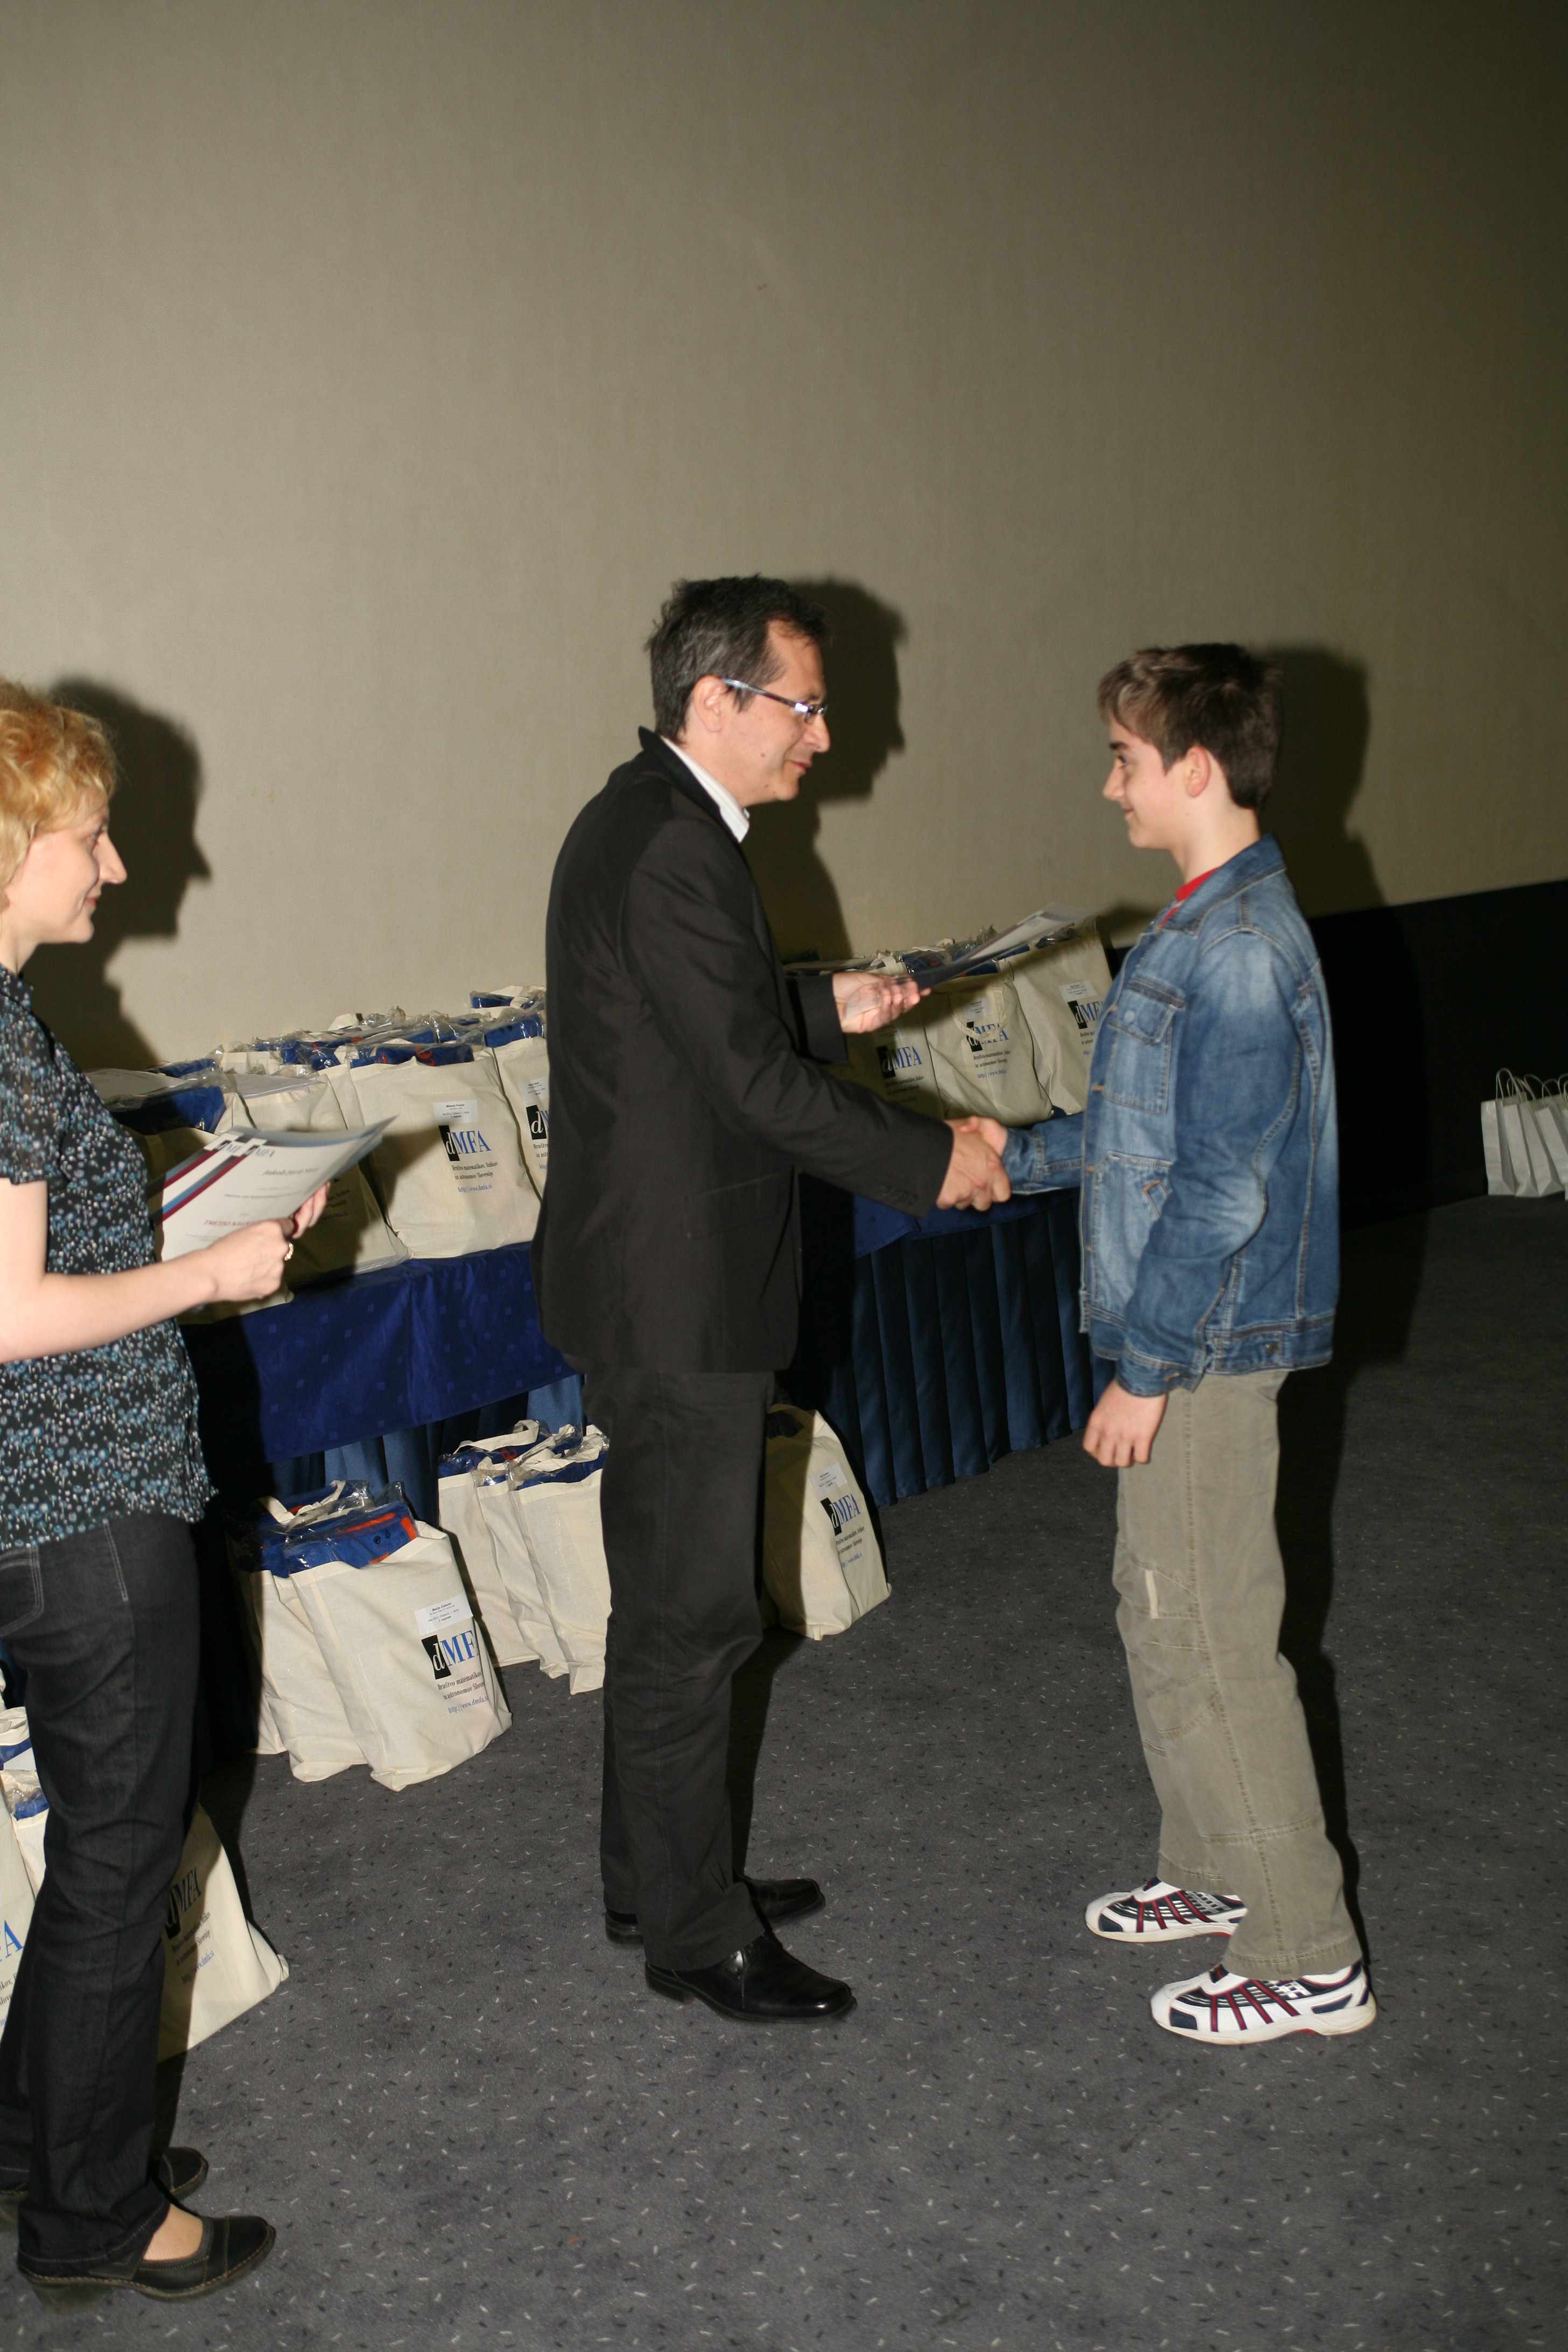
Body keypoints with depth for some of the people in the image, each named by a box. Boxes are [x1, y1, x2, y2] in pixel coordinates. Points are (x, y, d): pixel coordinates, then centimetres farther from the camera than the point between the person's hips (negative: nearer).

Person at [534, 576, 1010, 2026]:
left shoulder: (653, 821, 11)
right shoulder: (669, 848, -21)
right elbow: (758, 1084, -22)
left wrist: (828, 1008, 12)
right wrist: (936, 1160, -12)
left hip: (665, 1282, 11)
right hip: (675, 1296, -11)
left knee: (672, 1594, 20)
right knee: (691, 1614, 2)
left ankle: (658, 1871, 34)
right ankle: (694, 1933, 16)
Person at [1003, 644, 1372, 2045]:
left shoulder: (1238, 950, -22)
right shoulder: (1211, 928, 10)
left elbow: (1222, 1189, -24)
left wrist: (1146, 1368, -20)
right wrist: (1022, 1156, 18)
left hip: (1204, 1349, -10)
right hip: (1187, 1338, 10)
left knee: (1210, 1644, -1)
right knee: (1165, 1613, 20)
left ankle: (1309, 1958, 11)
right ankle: (1217, 1872, 36)